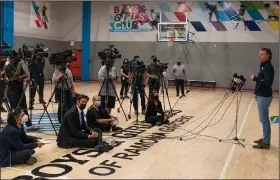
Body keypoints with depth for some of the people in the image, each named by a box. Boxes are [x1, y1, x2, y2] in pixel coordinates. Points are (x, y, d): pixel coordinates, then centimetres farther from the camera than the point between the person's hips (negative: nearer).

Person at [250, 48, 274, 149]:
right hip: (261, 96, 10)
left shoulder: (268, 67, -15)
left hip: (264, 97, -10)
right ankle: (265, 138, 25)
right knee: (263, 119, 15)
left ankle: (266, 143, 0)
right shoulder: (264, 66, 15)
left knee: (264, 119, -5)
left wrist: (255, 78, -20)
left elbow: (268, 82, -25)